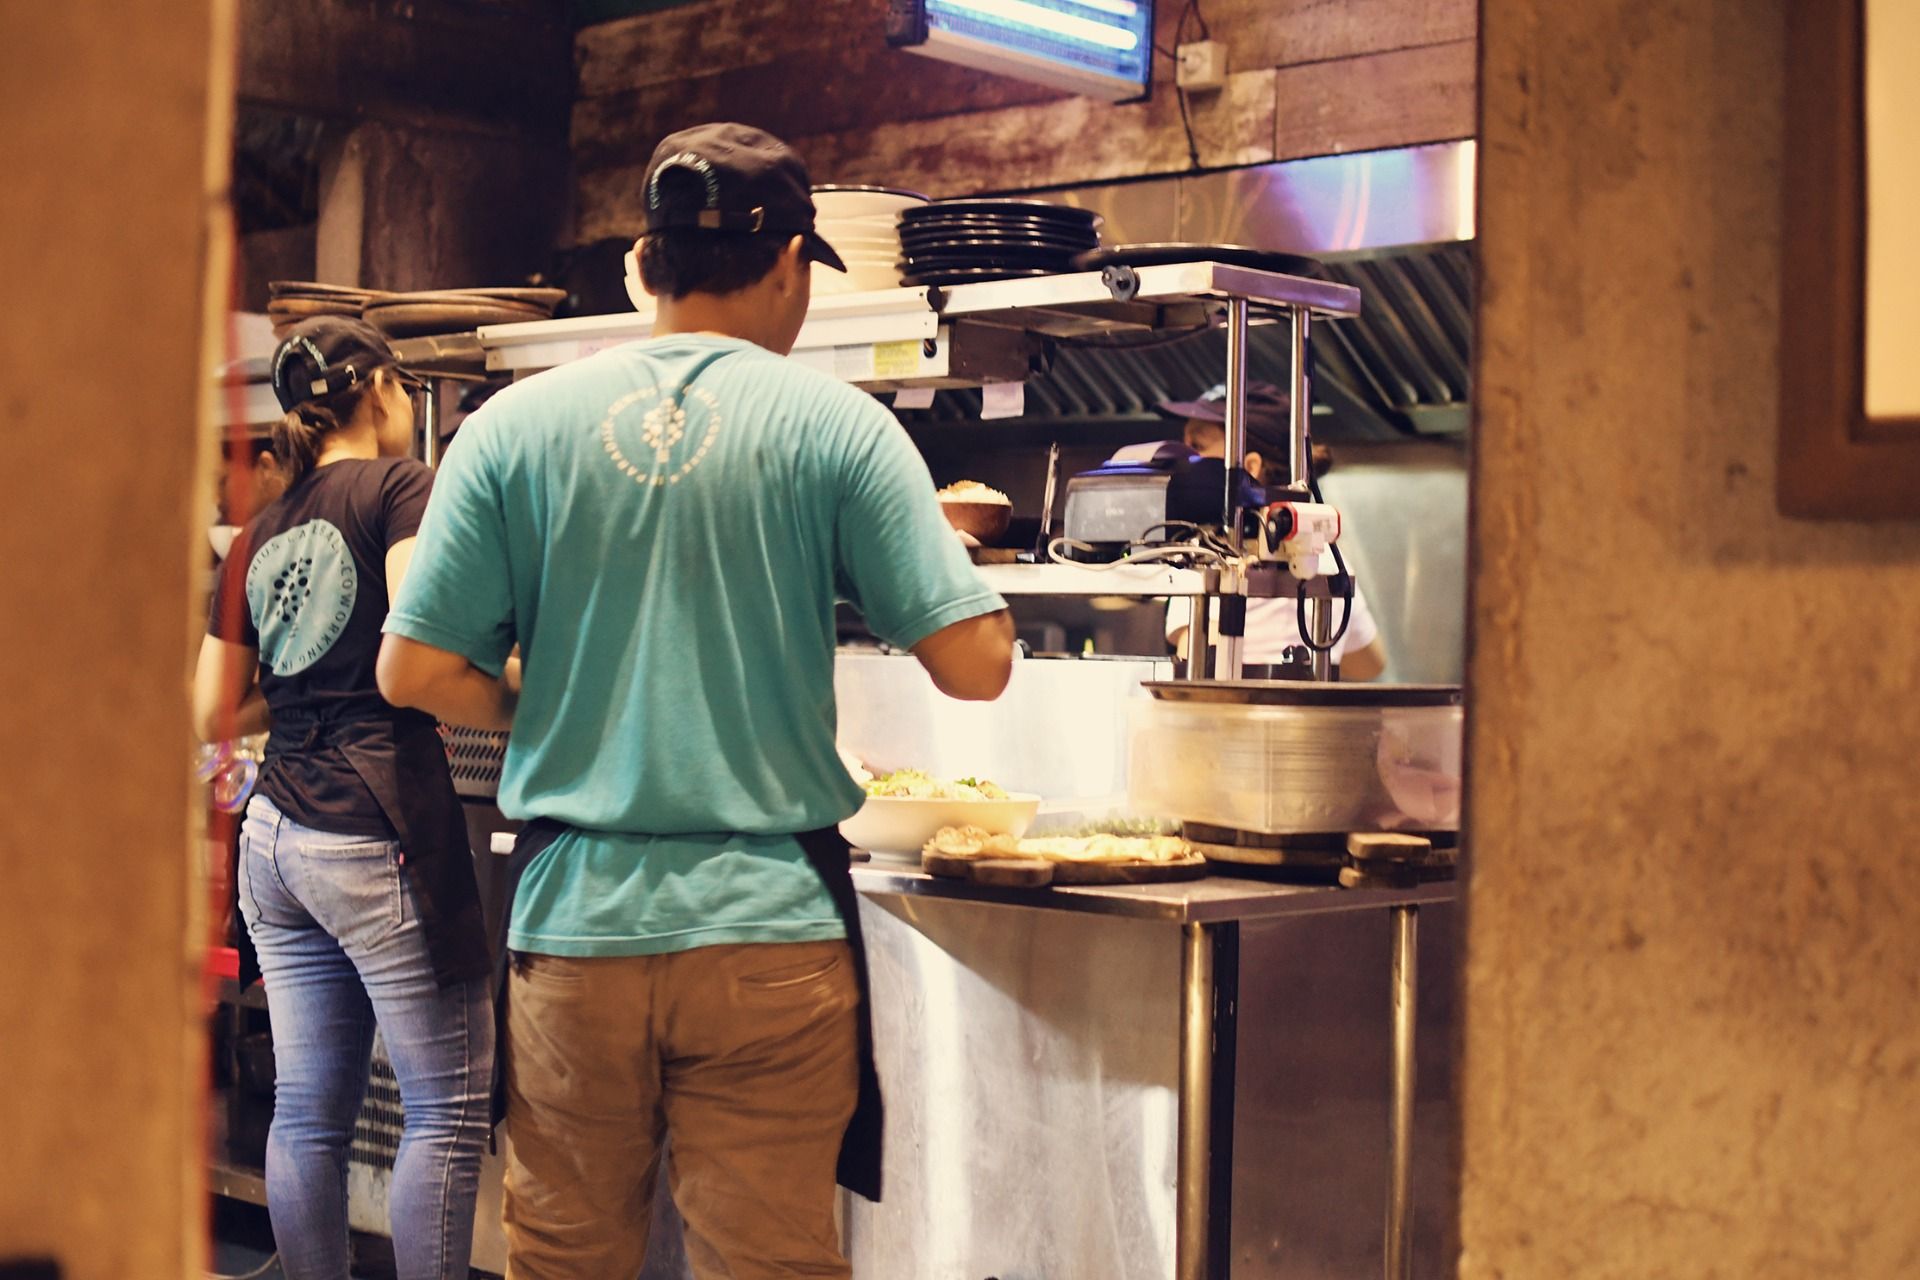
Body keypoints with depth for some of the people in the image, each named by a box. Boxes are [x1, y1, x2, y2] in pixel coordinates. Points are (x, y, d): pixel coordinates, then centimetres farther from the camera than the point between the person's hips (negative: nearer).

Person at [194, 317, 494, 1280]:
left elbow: (214, 715, 17)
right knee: (449, 1108, -1)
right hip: (377, 836, -7)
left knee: (306, 1109, 10)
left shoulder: (259, 535, 16)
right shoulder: (401, 487, -3)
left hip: (275, 836, 7)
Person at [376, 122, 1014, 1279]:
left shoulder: (516, 425, 1)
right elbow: (974, 664, -6)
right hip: (769, 928, -2)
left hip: (574, 917, 2)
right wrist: (944, 537, 14)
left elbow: (416, 674, -1)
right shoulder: (835, 425, -4)